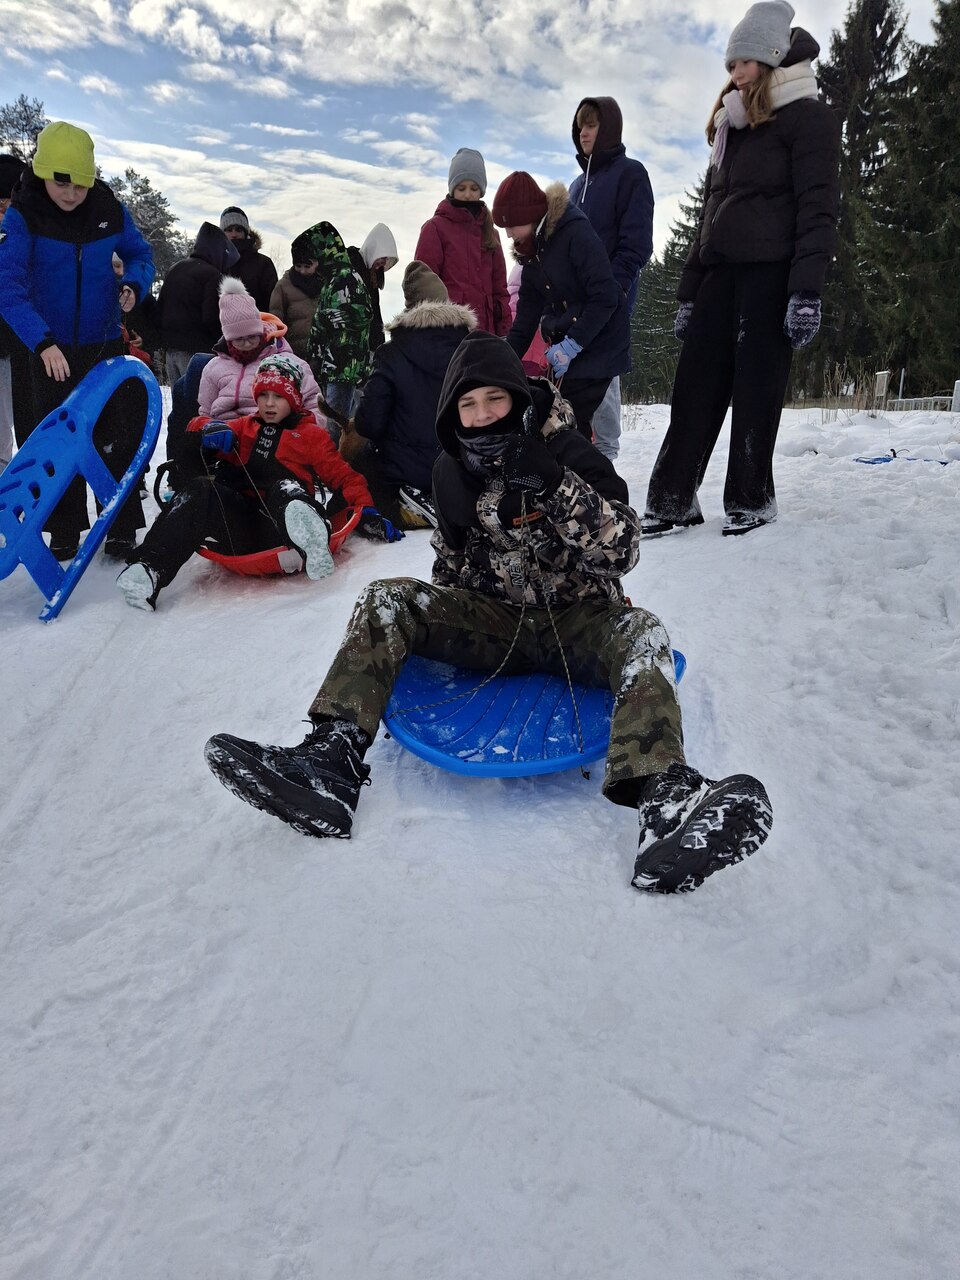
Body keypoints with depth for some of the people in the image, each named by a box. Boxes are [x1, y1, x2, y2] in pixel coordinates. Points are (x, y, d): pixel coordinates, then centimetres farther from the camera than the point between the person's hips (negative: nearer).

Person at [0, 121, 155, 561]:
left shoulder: (109, 209, -5)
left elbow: (140, 254, 11)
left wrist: (134, 285, -12)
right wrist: (42, 342, -35)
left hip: (105, 344, 2)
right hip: (51, 349, -1)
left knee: (118, 438, 1)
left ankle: (122, 529, 12)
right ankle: (64, 533, 17)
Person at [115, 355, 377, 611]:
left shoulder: (311, 435, 16)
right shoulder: (245, 427, 27)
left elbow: (343, 476, 9)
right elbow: (196, 427, 23)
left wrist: (366, 509, -10)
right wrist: (210, 429, -2)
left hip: (283, 525, -3)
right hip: (241, 530, 3)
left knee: (284, 487, -34)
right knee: (199, 491, -22)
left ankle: (309, 539, -69)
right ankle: (149, 568, -37)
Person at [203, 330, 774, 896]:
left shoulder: (568, 451, -9)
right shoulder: (454, 469, 3)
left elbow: (622, 551, -17)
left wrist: (557, 485, -29)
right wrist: (428, 625, 3)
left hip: (576, 621, -3)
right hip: (492, 621, 4)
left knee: (641, 633, -35)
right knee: (387, 599, -15)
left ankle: (667, 800, -61)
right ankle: (332, 761, -31)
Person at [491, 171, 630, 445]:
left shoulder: (576, 233, -15)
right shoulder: (532, 253, 10)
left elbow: (605, 298, -21)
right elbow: (526, 315, 11)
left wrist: (571, 346, -23)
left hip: (597, 345, -8)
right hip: (565, 347, 8)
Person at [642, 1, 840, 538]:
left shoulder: (808, 117, 1)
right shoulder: (734, 125, 24)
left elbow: (818, 207, -9)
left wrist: (807, 291, -20)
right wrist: (689, 289, 17)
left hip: (771, 271, -7)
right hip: (722, 270, 7)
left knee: (756, 385, -6)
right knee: (696, 383, -3)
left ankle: (752, 500, 4)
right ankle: (673, 500, -2)